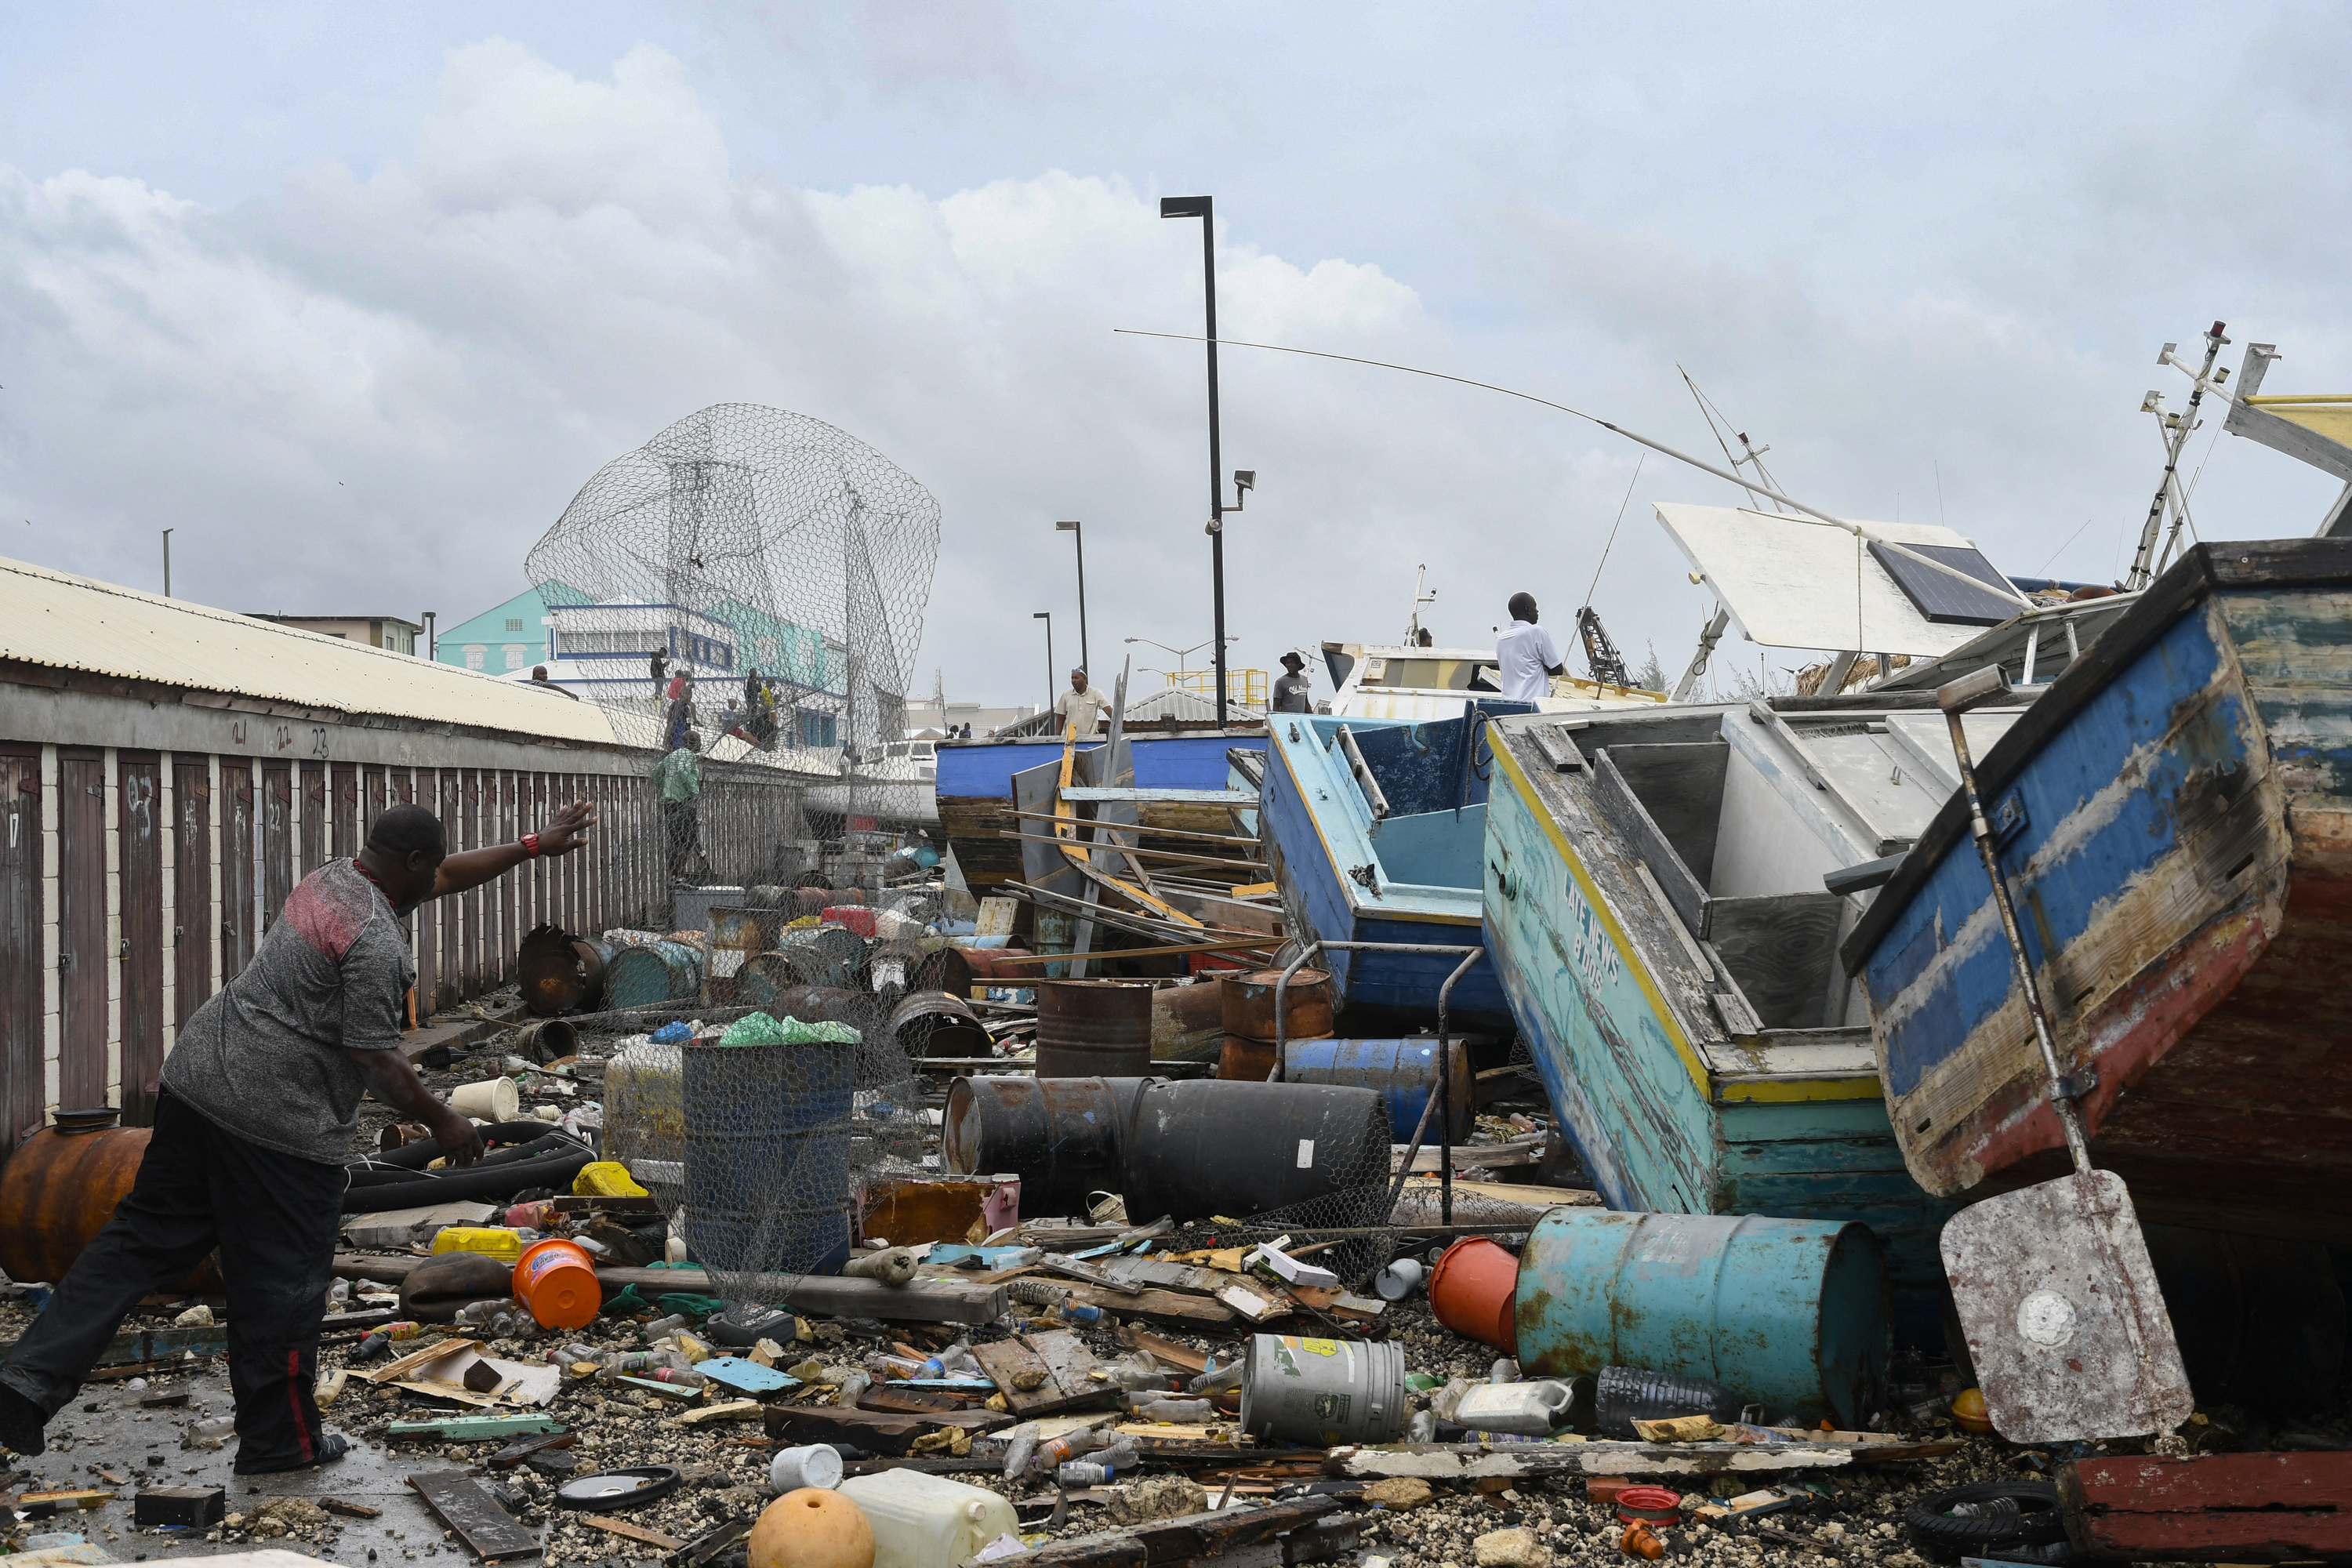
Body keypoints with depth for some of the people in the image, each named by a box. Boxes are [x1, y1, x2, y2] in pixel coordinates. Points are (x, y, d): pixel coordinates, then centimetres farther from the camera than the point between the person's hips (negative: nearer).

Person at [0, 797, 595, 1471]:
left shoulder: (330, 879, 14)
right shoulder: (376, 940, -16)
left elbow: (445, 876, 27)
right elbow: (376, 1059, -17)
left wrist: (533, 846, 30)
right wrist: (441, 1120, -4)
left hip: (195, 1078, 9)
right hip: (279, 1123, -9)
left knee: (143, 1237, 13)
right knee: (281, 1284, 4)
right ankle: (281, 1440, 18)